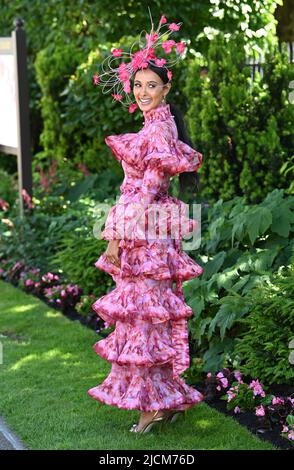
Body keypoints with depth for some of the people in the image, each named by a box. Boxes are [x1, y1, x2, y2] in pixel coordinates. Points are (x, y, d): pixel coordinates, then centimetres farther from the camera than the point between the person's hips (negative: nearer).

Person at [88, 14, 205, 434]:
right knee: (146, 311, 14)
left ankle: (156, 401, 4)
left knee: (144, 310, -4)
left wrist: (116, 237, -18)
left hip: (144, 229, -10)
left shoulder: (157, 129, -15)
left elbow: (147, 188, -19)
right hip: (144, 230, 10)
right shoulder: (159, 125, 14)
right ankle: (166, 398, 21)